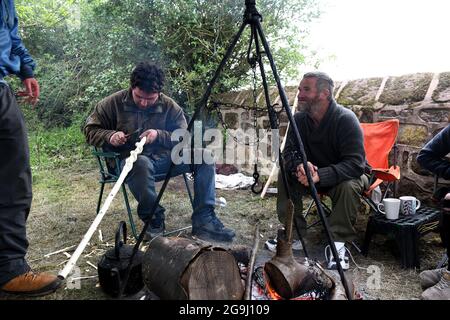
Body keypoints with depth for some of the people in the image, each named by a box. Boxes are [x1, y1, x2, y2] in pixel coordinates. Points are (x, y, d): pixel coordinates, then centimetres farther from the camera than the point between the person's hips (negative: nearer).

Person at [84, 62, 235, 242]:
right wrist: (110, 136, -17)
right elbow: (90, 130, 5)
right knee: (141, 163, -41)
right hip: (132, 159, -3)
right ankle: (153, 219, -17)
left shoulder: (169, 106, 3)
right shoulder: (114, 103, -1)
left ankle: (203, 220, -19)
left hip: (165, 158, 3)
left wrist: (159, 135, -17)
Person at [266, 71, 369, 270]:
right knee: (285, 173, -18)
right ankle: (294, 234, -9)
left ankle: (338, 243, -19)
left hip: (344, 176, -4)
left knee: (349, 186, -36)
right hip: (312, 172, 5)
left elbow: (356, 164, -31)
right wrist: (299, 165, -34)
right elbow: (289, 151, -9)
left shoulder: (346, 119, -25)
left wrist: (320, 175, -45)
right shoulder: (299, 119, -8)